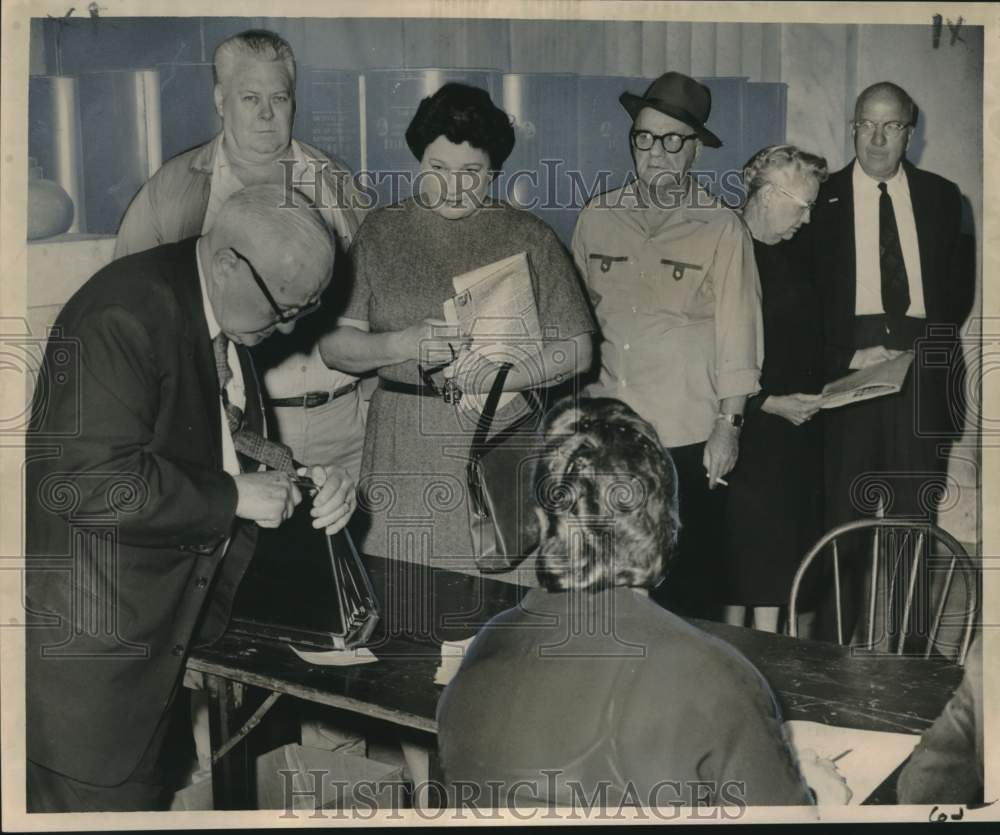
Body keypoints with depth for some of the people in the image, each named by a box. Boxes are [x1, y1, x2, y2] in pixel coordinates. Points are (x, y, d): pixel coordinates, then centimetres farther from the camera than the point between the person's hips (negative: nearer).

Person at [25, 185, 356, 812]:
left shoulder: (231, 318, 6)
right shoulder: (126, 315, -23)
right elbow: (84, 479, -30)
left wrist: (306, 478, -2)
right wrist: (233, 497, -22)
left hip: (167, 629, 9)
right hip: (90, 642, -9)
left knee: (147, 793, 19)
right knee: (100, 802, 3)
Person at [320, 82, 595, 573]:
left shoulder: (529, 239, 7)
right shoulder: (382, 232, 9)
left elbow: (576, 349, 3)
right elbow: (334, 345, 5)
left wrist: (495, 376, -12)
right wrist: (404, 345, -14)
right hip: (404, 453, 1)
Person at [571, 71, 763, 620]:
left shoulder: (720, 230, -6)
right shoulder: (598, 217, 5)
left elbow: (737, 332, -6)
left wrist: (729, 424, -7)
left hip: (689, 435, -3)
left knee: (691, 575, 7)